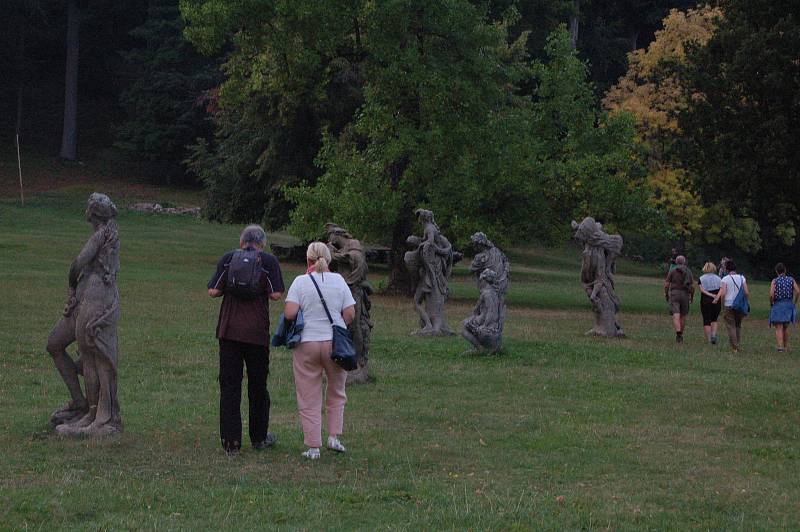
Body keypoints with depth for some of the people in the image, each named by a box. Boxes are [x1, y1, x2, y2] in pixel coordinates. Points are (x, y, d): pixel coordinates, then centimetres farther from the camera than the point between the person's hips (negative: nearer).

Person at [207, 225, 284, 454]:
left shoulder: (227, 259, 5)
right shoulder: (269, 261, 0)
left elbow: (213, 291, 0)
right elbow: (276, 295, -7)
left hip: (229, 331, 1)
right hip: (257, 332, -1)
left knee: (229, 385, 2)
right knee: (258, 385, 12)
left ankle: (231, 441, -3)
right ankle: (259, 438, 23)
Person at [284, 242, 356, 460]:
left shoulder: (301, 282, -6)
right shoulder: (338, 281, 0)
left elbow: (289, 313, -14)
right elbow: (350, 314, -3)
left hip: (306, 344, -2)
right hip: (335, 343, 2)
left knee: (309, 399, 5)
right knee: (336, 393, 20)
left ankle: (313, 446, 4)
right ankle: (334, 436, 12)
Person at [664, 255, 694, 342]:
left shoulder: (672, 272, 0)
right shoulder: (688, 272, 4)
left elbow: (666, 284, -3)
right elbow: (692, 286, 1)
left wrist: (666, 295, 11)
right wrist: (692, 297, 13)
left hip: (674, 294, -2)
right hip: (685, 295, 2)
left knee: (676, 315, -10)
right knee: (683, 316, 17)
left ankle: (678, 333, -30)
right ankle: (681, 334, 26)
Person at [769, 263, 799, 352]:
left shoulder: (774, 281, -5)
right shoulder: (791, 280, 4)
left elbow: (771, 294, -16)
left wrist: (771, 303, 3)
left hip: (778, 305, -4)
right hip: (789, 306, 4)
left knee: (779, 329, -4)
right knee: (785, 328, 20)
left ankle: (780, 347, -18)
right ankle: (786, 346, 24)